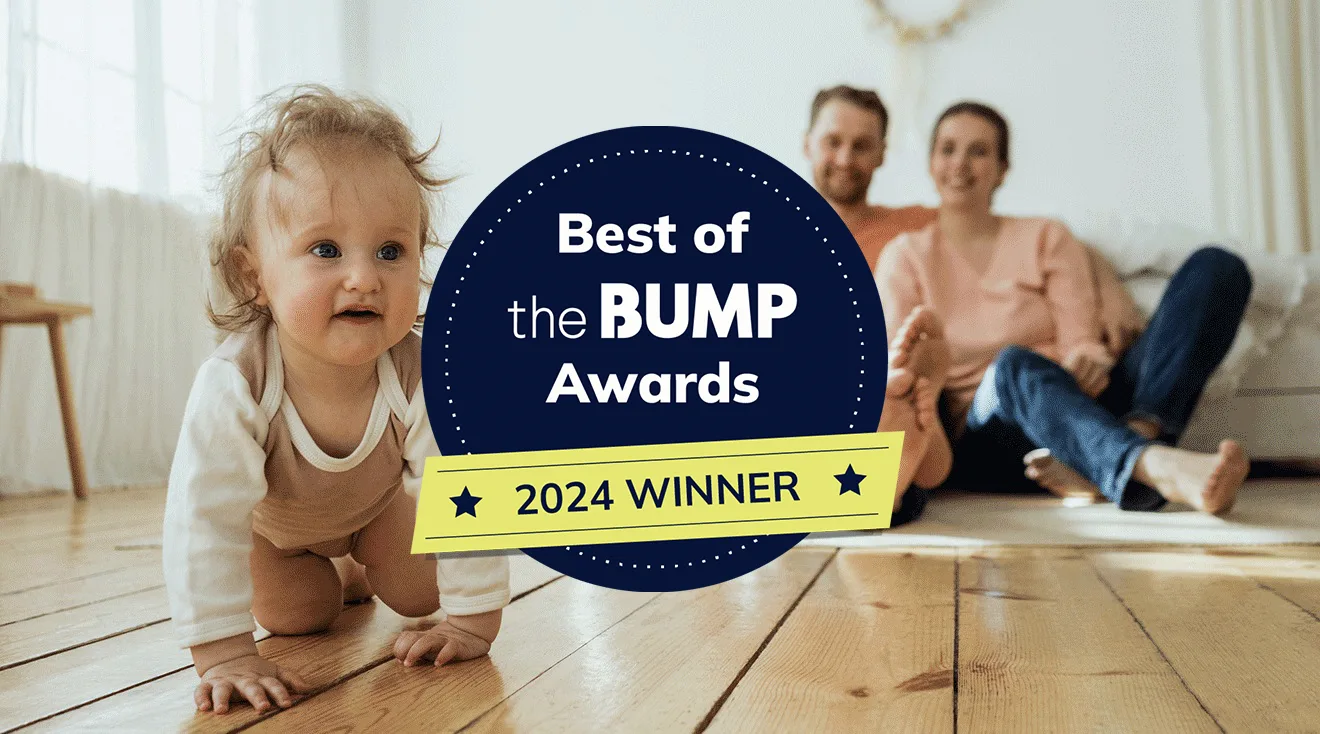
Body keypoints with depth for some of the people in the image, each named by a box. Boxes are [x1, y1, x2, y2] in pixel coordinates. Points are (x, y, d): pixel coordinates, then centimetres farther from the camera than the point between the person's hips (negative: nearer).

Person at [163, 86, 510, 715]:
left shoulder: (424, 380, -41)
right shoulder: (231, 389, -44)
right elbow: (204, 524, -41)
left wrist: (472, 622, -33)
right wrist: (225, 656, -41)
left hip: (374, 503, 1)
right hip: (269, 518, -1)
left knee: (420, 596, 5)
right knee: (295, 619, 0)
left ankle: (360, 565, 38)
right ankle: (338, 577, 34)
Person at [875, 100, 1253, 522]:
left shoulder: (1047, 238, 14)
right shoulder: (905, 257, 10)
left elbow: (1082, 343, 3)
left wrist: (1089, 359, -22)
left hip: (1082, 405, 3)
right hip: (984, 438, -3)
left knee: (1216, 267, -11)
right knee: (1016, 364, -39)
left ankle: (1139, 432, -36)